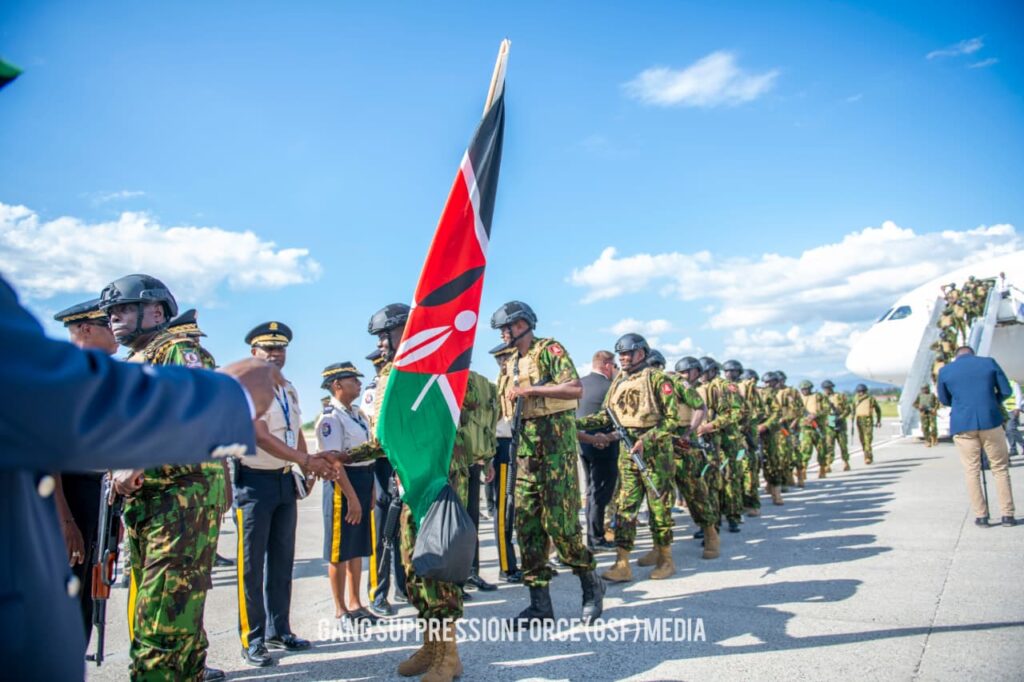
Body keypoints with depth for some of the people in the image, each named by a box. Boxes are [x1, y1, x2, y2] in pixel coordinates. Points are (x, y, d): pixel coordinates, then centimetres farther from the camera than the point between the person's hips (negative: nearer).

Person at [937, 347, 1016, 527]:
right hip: (990, 421, 0)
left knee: (971, 471, 8)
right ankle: (1007, 515, 13)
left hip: (963, 425, 0)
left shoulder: (945, 371, 5)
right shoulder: (989, 362, 4)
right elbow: (1006, 391, 6)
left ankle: (981, 516, 8)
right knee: (1000, 468, 12)